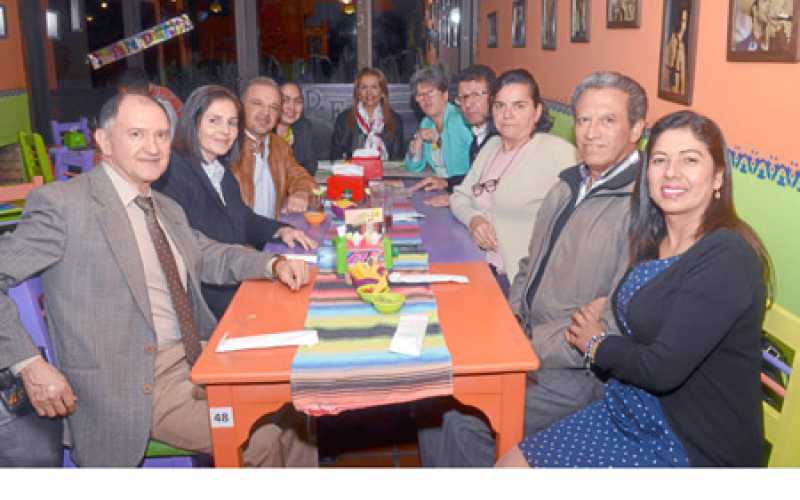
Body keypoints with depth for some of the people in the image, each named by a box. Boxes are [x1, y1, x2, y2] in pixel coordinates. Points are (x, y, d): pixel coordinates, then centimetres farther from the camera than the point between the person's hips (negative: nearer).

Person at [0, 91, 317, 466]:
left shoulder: (168, 209, 13)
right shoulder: (63, 203, -10)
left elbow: (208, 256, 22)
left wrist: (274, 264, 3)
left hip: (198, 356, 8)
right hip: (136, 384, -7)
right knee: (263, 443, -16)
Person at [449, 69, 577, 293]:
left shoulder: (558, 152, -9)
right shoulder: (492, 146, 16)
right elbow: (460, 197, 20)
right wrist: (473, 219, -3)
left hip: (518, 279, -7)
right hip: (478, 264, 7)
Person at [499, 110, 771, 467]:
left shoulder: (728, 258, -22)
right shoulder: (653, 240, 5)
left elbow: (663, 369, -25)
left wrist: (595, 344, -9)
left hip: (690, 443, -7)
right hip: (633, 408, 7)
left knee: (516, 466, -7)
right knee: (509, 463, 2)